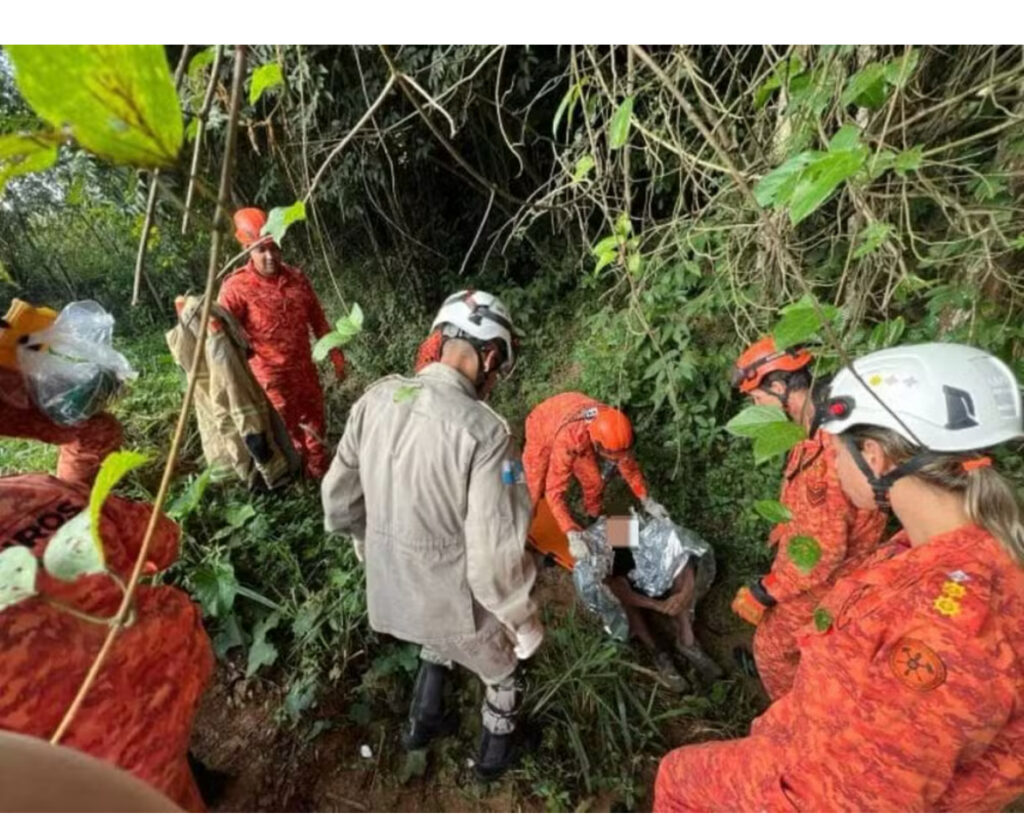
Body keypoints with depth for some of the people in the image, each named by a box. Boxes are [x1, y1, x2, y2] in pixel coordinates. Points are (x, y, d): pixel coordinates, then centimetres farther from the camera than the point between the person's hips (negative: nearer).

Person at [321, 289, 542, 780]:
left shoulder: (376, 398, -12)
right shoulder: (484, 432, -31)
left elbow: (338, 496, 0)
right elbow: (494, 555, -27)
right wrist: (524, 622, -8)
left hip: (391, 587, 5)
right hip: (457, 598, -5)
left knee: (437, 640, 39)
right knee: (500, 670, 29)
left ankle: (423, 724, 61)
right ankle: (496, 753, 56)